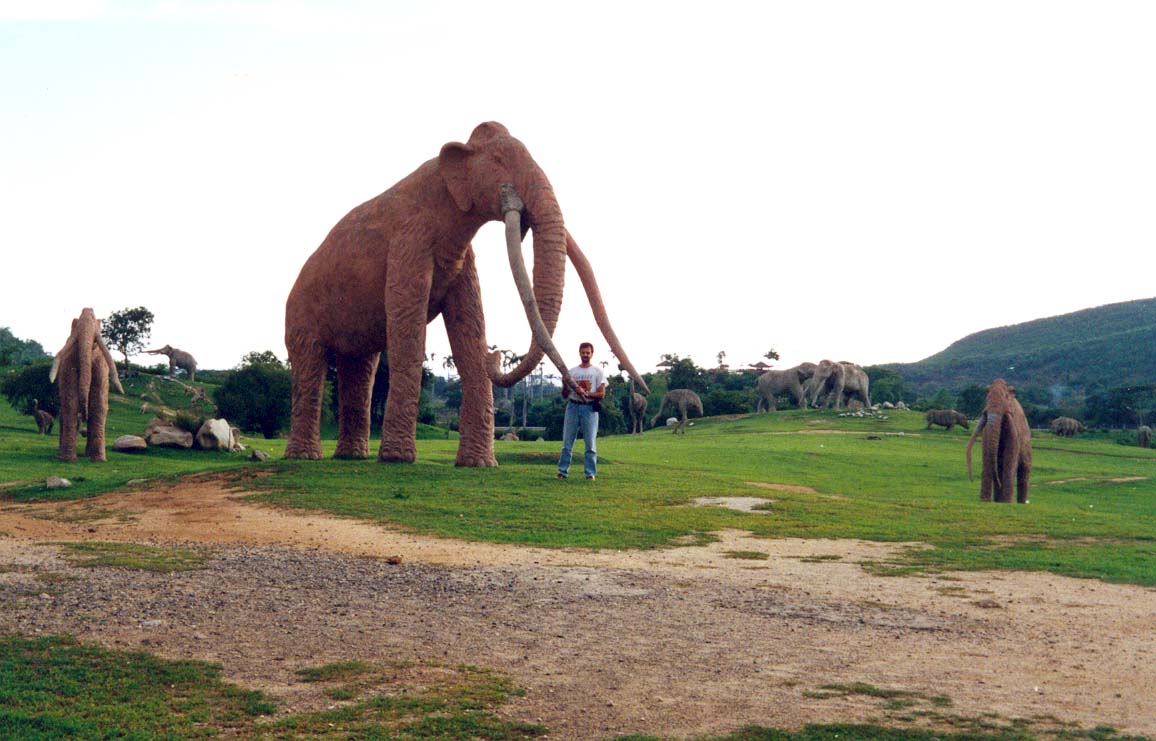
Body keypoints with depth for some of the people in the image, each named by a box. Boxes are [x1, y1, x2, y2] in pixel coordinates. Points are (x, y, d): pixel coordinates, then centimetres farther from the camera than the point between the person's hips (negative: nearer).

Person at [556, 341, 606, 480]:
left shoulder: (597, 371, 5)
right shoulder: (572, 371, 13)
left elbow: (601, 393, -3)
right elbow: (565, 394, 12)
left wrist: (585, 393, -17)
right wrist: (565, 384, -9)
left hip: (589, 408, -2)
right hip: (573, 406, 2)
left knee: (590, 442, -2)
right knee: (567, 441, 2)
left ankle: (590, 473, 3)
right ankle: (563, 471, 6)